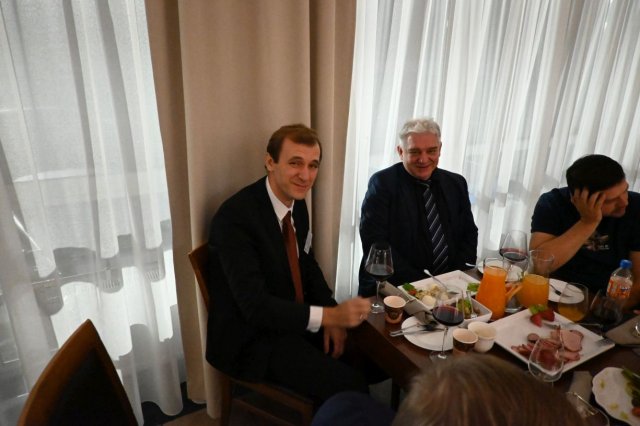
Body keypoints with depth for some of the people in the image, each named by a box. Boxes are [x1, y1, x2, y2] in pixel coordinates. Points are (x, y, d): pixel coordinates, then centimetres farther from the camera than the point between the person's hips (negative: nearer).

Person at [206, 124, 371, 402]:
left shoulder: (297, 202, 0)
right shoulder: (234, 217, -25)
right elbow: (255, 305, -28)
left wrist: (332, 318, -5)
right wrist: (328, 315, -33)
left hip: (295, 319, 7)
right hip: (251, 338, -7)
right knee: (350, 386, -17)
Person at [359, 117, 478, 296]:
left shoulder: (456, 183, 10)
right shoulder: (383, 183, -5)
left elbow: (469, 233, 15)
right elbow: (374, 243, -10)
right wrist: (419, 282, -16)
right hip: (393, 287, -4)